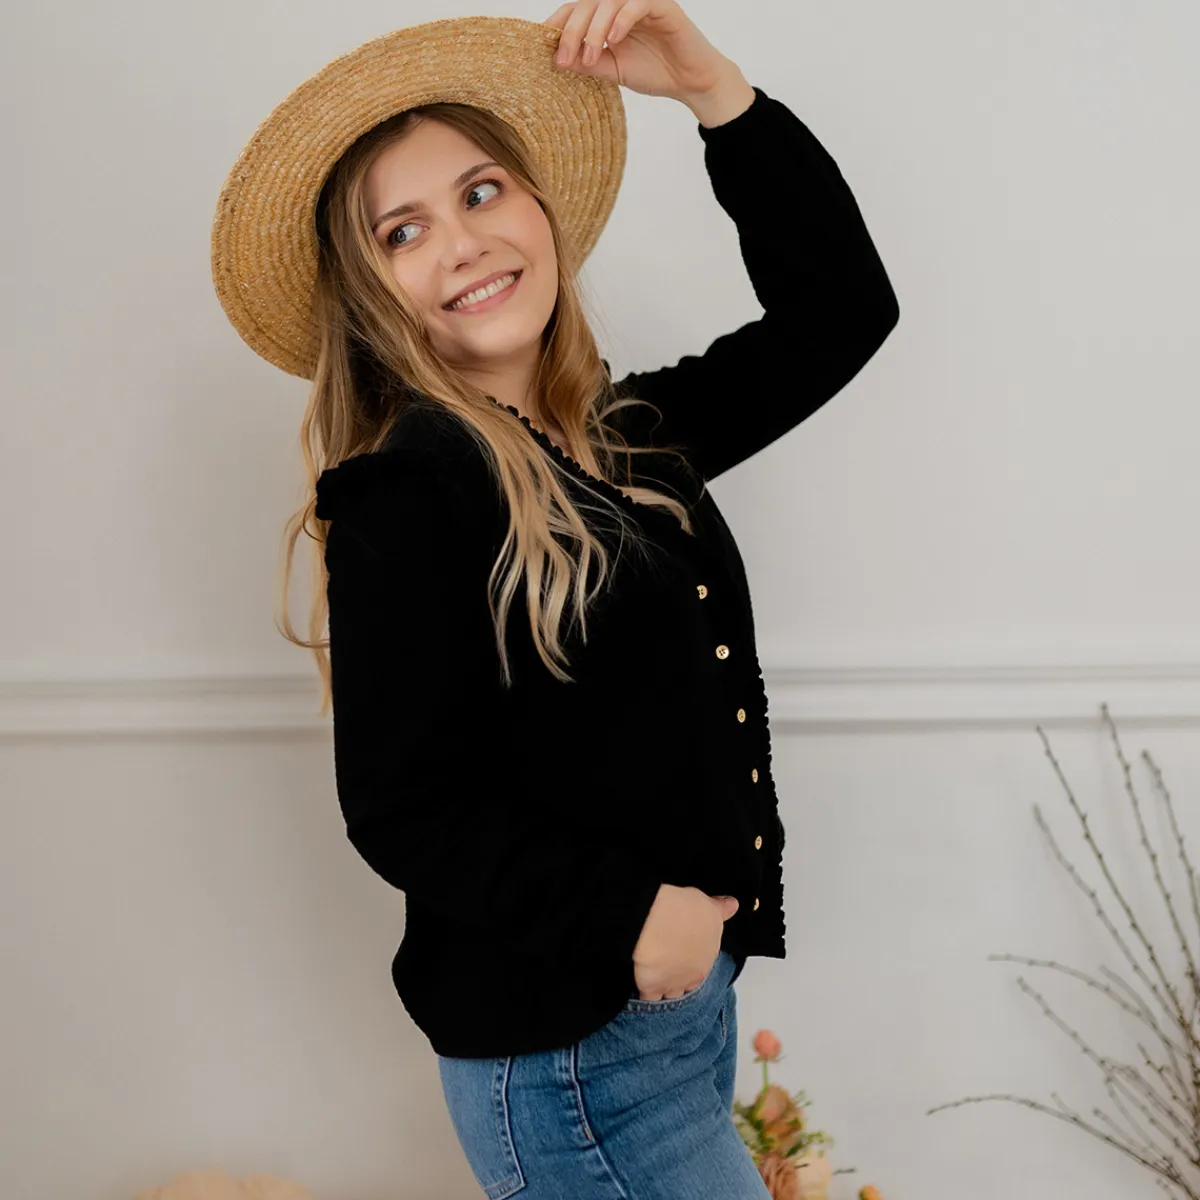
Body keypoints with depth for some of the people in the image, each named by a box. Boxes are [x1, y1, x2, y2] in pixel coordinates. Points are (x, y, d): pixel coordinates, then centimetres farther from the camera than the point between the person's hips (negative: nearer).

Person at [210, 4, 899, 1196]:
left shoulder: (625, 438, 8)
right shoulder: (405, 491, -15)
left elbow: (837, 313, 10)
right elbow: (400, 809, -17)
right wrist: (625, 914, -20)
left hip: (684, 996, 8)